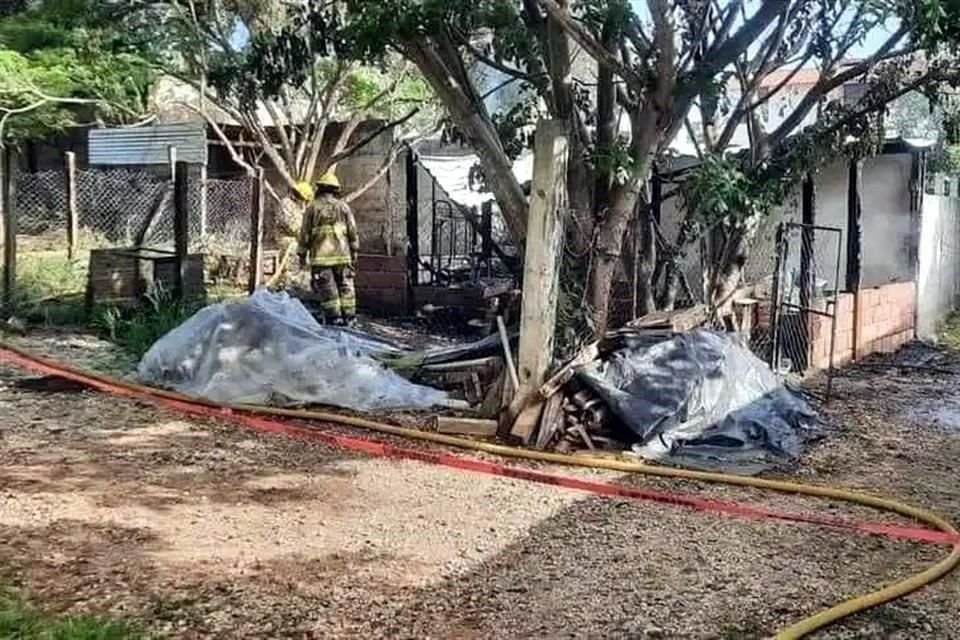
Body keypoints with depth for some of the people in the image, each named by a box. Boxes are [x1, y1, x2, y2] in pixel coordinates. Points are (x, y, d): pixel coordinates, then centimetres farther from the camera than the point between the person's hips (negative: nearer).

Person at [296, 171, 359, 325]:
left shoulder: (312, 208, 2)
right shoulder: (343, 206, 8)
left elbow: (305, 233, 2)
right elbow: (353, 231, 6)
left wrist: (302, 255, 9)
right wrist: (354, 251, 12)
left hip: (320, 256, -2)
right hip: (342, 255, 2)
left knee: (327, 290, 1)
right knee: (346, 287, 7)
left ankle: (334, 319, -1)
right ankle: (349, 318, 5)